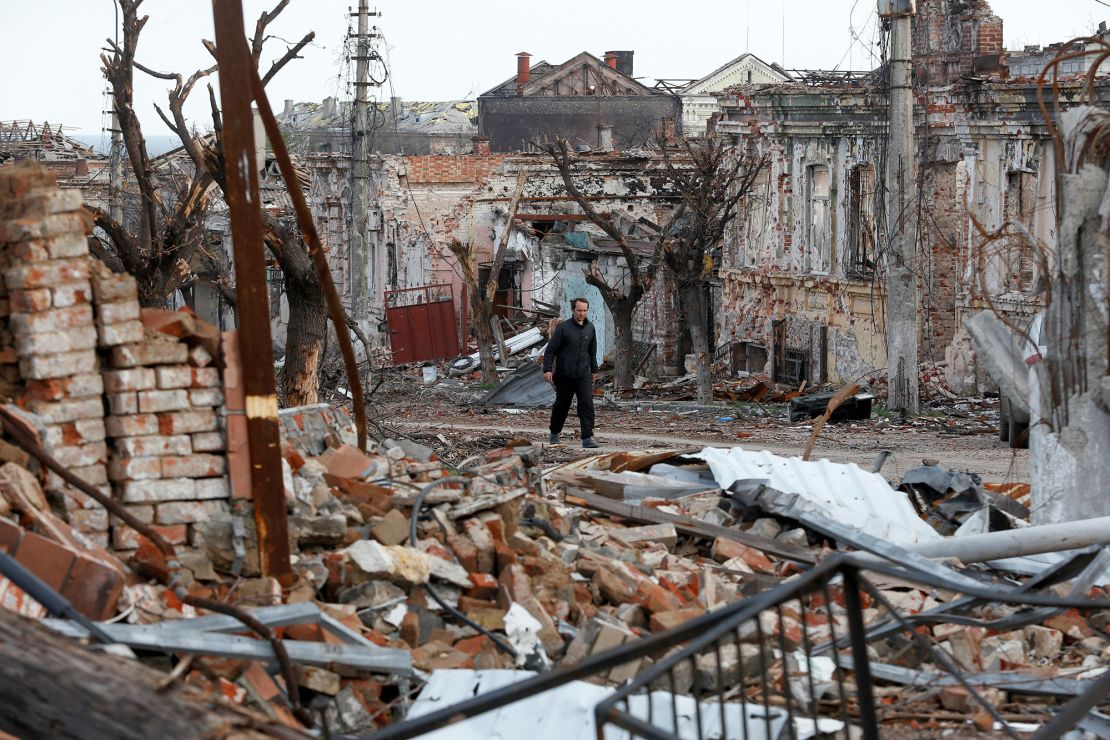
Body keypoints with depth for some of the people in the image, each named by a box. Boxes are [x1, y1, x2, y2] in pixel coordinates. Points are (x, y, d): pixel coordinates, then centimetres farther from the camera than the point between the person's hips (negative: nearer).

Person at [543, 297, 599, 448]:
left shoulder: (590, 328, 8)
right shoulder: (563, 328, -7)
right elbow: (551, 350, -7)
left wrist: (594, 370, 26)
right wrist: (548, 369, -16)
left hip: (584, 375, 3)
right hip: (564, 376, -3)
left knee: (587, 404, -12)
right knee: (561, 405, 11)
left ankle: (587, 438, -14)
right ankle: (554, 434, 32)